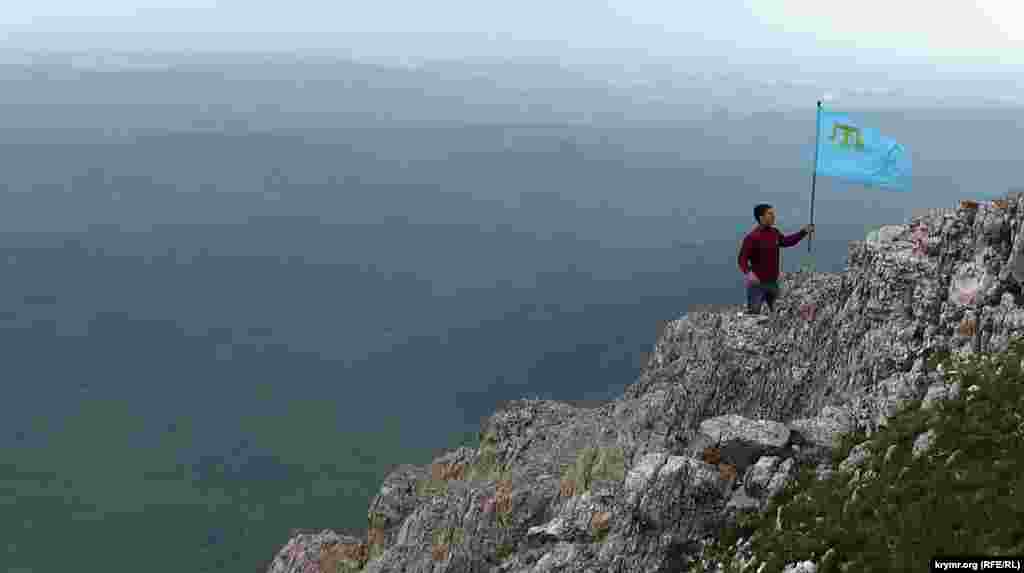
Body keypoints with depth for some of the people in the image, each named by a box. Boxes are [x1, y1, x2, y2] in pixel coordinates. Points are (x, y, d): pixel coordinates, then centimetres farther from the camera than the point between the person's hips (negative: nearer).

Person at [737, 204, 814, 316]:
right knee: (753, 314, -2)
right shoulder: (752, 237, -17)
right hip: (757, 283, -7)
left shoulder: (775, 233, 5)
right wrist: (747, 273, -36)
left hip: (773, 282, 7)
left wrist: (803, 232, 17)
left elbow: (786, 241, 23)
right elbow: (742, 258, -19)